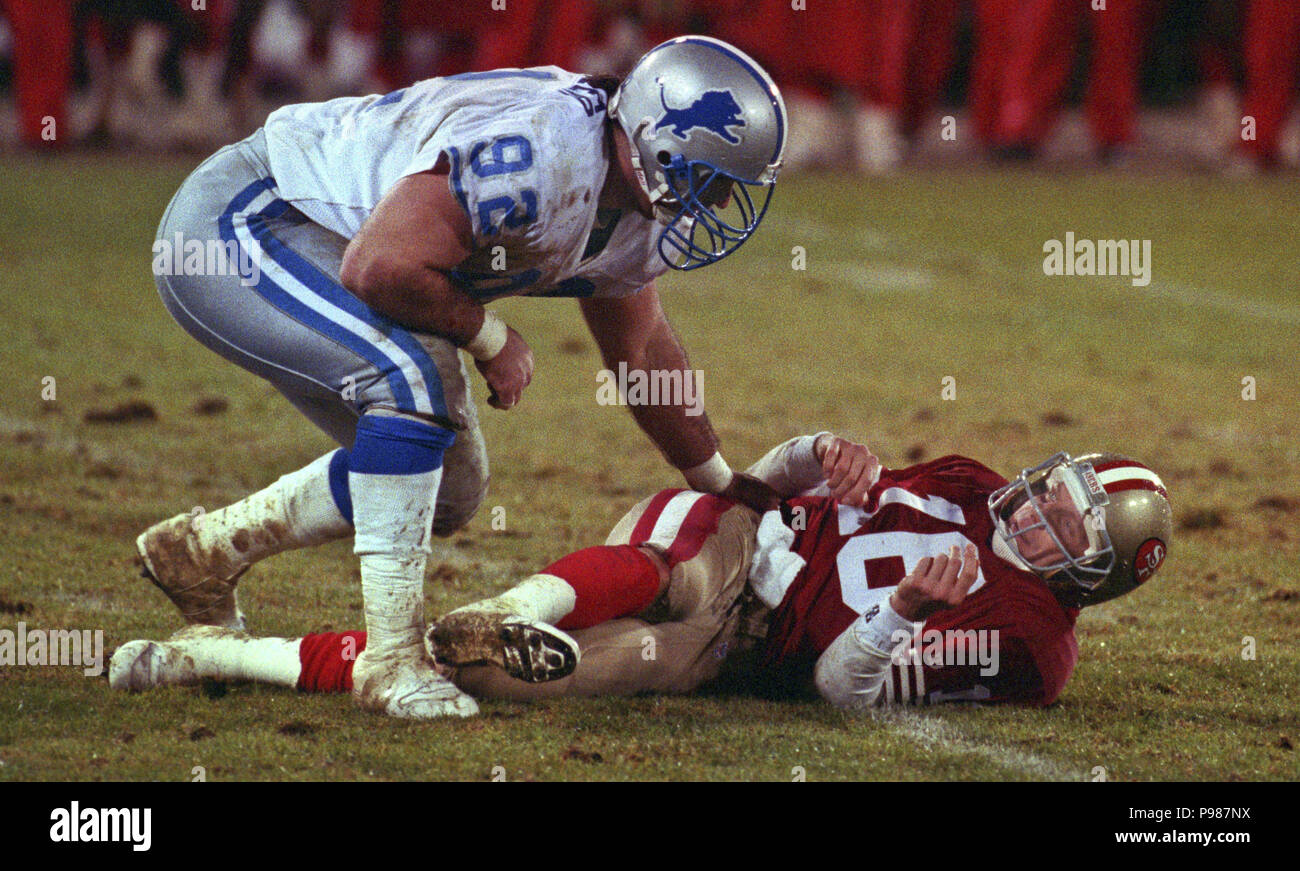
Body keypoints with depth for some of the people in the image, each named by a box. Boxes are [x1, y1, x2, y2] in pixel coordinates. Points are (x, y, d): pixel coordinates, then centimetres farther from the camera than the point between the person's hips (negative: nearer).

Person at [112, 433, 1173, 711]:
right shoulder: (967, 488, 9)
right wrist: (823, 458, -7)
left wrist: (908, 608, -31)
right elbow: (773, 474, 15)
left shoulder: (1026, 643, -6)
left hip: (750, 647, -3)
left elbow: (845, 685, -13)